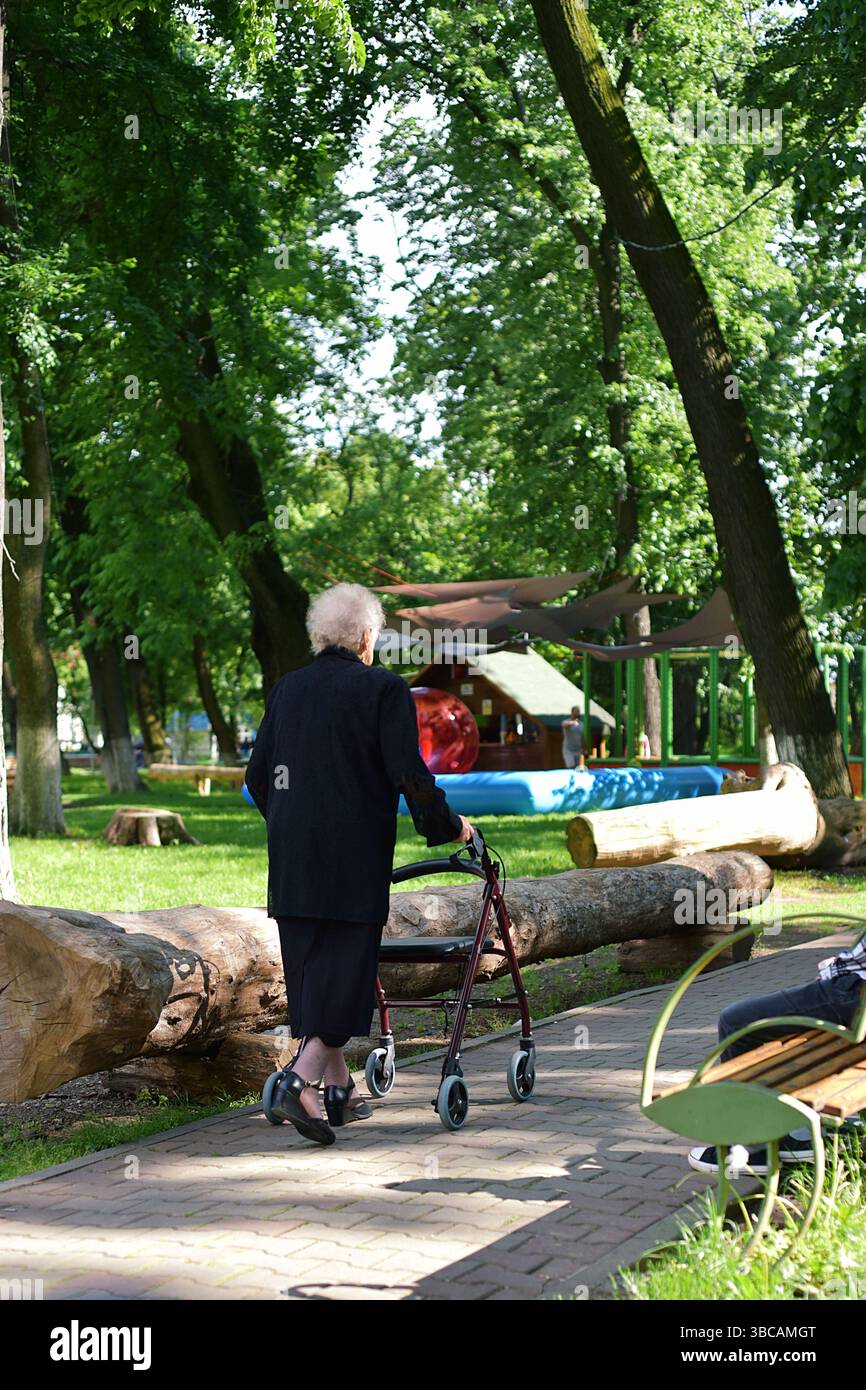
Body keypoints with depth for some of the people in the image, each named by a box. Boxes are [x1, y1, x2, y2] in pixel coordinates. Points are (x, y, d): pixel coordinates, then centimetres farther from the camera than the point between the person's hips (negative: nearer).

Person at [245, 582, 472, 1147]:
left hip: (291, 858, 6)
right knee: (346, 971, -3)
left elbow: (258, 774, 14)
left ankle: (338, 1089, 22)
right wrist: (447, 825, 3)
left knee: (311, 968, 12)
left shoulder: (287, 688, 11)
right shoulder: (384, 689, -6)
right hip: (352, 858, -6)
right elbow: (409, 774, -11)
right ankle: (301, 1081, -17)